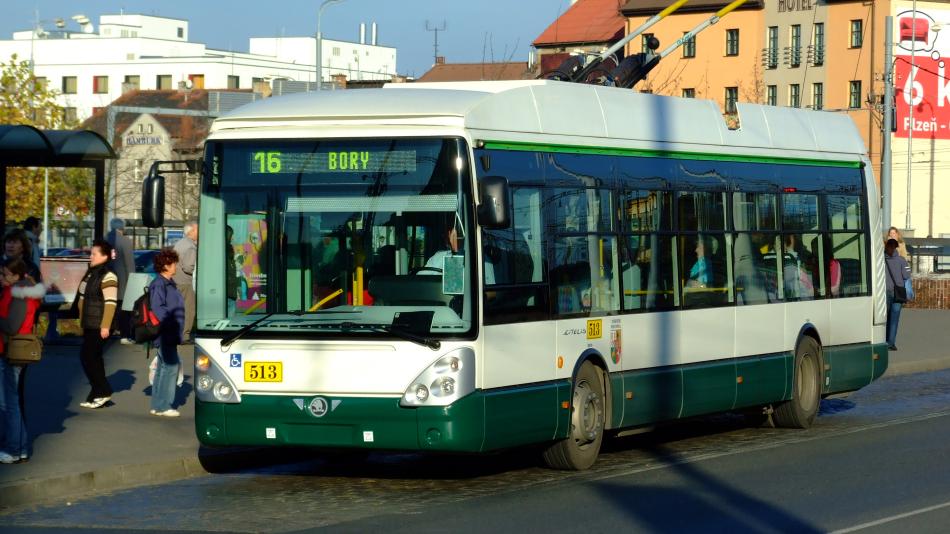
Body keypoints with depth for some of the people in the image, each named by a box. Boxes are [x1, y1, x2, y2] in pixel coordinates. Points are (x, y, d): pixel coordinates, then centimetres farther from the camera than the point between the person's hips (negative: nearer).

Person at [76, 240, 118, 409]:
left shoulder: (108, 276, -15)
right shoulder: (90, 273, 12)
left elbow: (110, 303, -19)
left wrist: (105, 326, -22)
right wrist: (82, 322, 19)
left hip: (99, 326, -9)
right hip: (89, 325, 9)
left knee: (87, 357, -10)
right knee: (94, 359, 10)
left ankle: (103, 392, -2)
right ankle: (97, 395, 13)